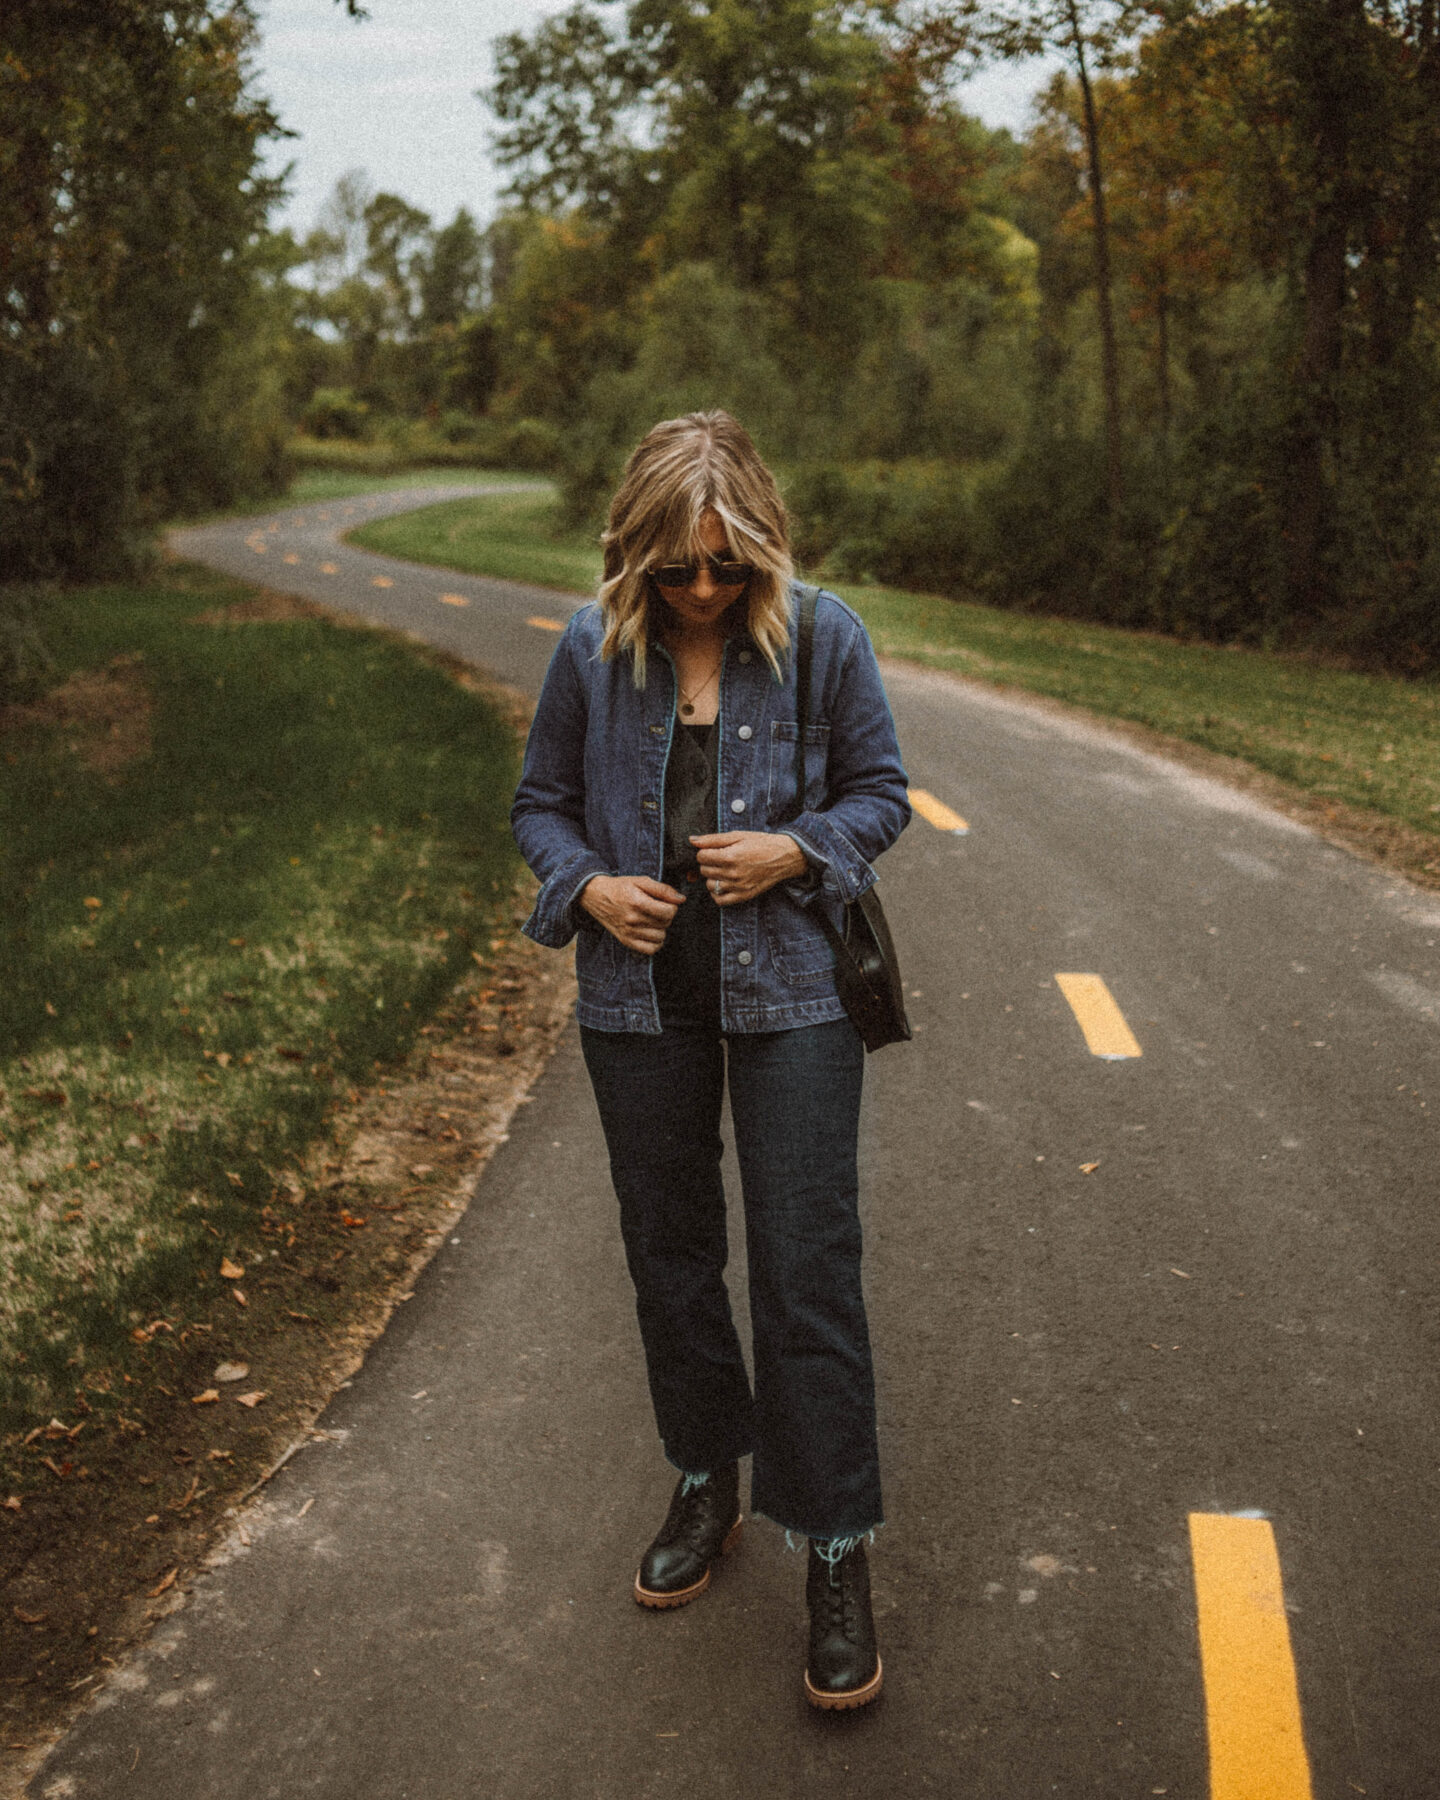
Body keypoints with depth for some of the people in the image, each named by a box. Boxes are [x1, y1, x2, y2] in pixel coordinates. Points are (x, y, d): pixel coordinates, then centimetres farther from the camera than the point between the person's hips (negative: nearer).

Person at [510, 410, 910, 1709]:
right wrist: (587, 885, -11)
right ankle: (707, 1487, 36)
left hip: (789, 992, -3)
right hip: (640, 997, 3)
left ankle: (836, 1554, 11)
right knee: (669, 1253, 15)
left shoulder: (824, 638, -6)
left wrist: (796, 850, -16)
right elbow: (542, 803, 9)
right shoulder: (594, 651, -2)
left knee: (808, 1270, -4)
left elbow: (882, 793, 3)